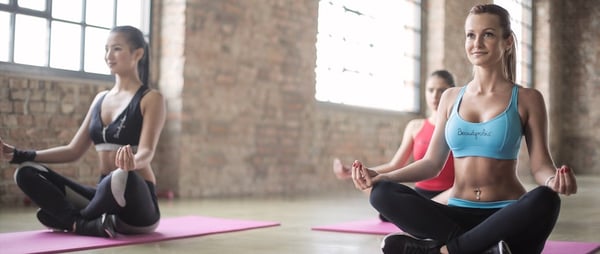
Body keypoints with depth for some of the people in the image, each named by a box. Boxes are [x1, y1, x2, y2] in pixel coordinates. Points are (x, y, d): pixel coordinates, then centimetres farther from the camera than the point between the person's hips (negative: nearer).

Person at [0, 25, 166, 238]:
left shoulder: (151, 99, -4)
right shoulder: (101, 98, 16)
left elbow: (146, 152, -18)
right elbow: (74, 151, 16)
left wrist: (132, 162, -42)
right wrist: (20, 155, 6)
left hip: (138, 206, -6)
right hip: (105, 194, 6)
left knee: (122, 177, -41)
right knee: (26, 173, -8)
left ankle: (75, 221, -12)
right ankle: (95, 224, -25)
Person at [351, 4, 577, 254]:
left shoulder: (527, 99, 5)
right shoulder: (451, 98, 12)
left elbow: (540, 165, -1)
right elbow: (432, 162, 11)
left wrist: (554, 180, -26)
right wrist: (380, 176, -5)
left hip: (507, 218, -2)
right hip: (459, 214, 2)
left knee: (545, 200, -38)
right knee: (382, 194, -24)